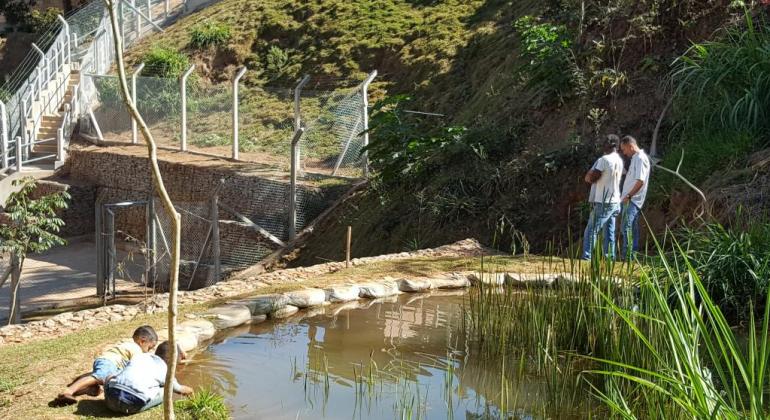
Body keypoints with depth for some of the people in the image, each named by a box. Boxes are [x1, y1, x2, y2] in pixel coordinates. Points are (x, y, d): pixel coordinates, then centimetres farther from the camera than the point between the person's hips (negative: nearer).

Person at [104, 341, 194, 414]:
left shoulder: (139, 357, 26)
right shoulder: (165, 371, 15)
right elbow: (180, 389, 34)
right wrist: (189, 390, 59)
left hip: (110, 401, 4)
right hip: (131, 405, -4)